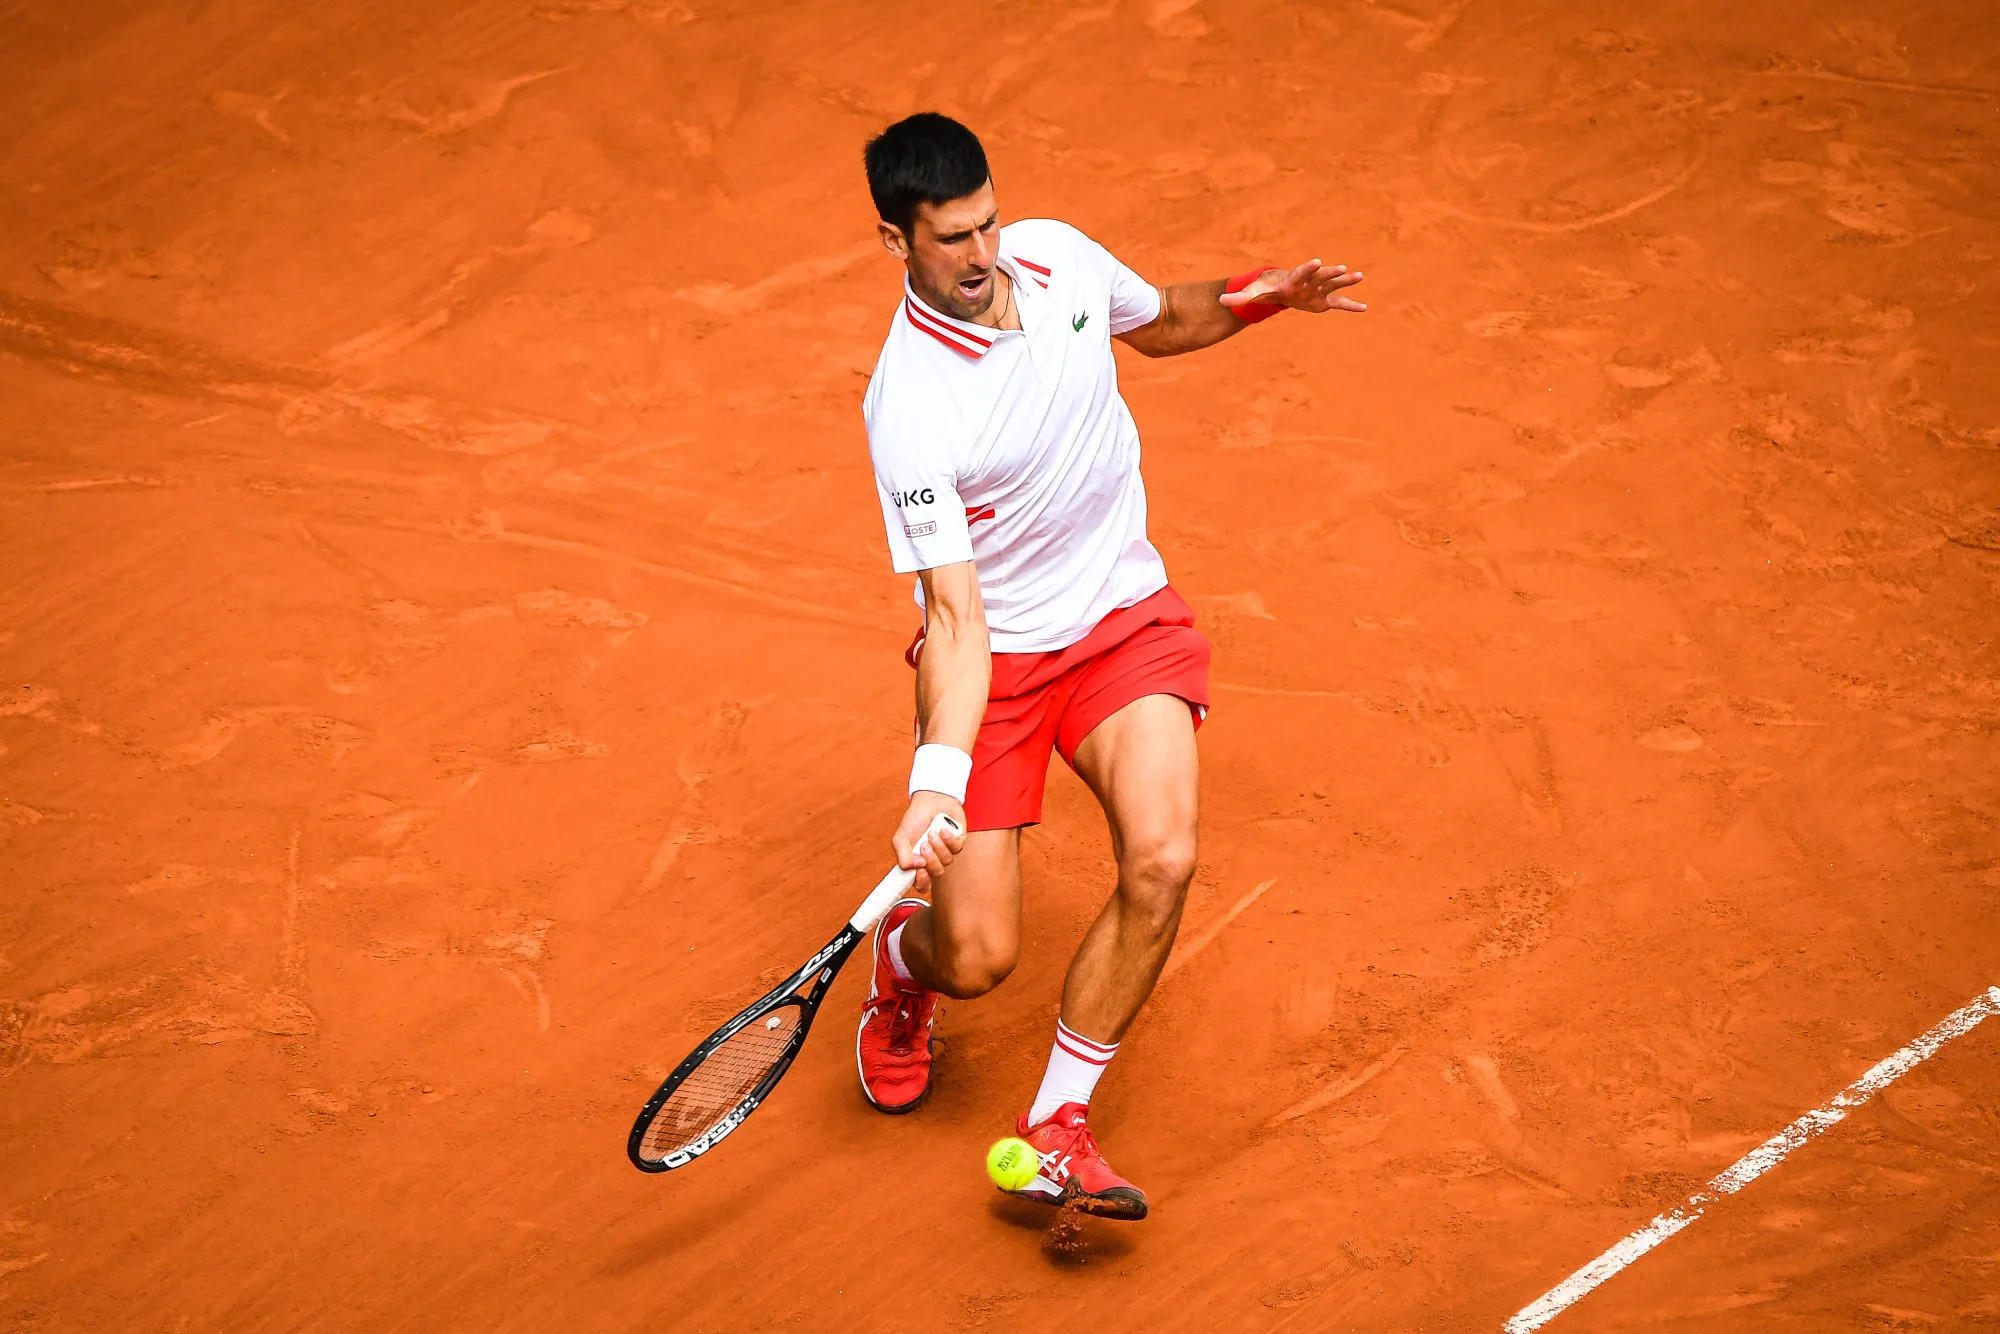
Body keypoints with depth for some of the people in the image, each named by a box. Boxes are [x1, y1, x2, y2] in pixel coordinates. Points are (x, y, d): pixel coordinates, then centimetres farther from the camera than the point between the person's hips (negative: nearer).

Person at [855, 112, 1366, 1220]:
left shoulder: (1059, 255, -8)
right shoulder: (910, 407, -26)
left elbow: (1158, 323, 17)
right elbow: (957, 615, -28)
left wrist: (1252, 297, -3)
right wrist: (938, 779, -40)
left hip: (1126, 616, 4)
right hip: (994, 653, -4)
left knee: (1159, 859, -22)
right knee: (977, 957, -6)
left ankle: (1056, 1128, -5)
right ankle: (903, 961, 36)